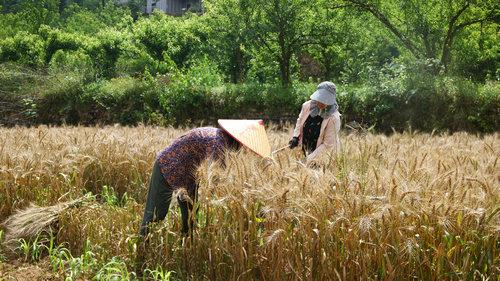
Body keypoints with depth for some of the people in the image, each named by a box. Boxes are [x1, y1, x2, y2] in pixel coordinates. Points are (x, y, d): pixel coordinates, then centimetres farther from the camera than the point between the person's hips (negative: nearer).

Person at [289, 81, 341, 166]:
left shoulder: (333, 118, -23)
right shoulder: (307, 106, -7)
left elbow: (327, 145, -21)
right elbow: (300, 122, 14)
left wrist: (309, 159, -24)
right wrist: (295, 137, -2)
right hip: (306, 152, 5)